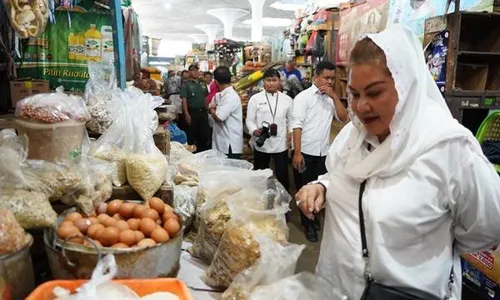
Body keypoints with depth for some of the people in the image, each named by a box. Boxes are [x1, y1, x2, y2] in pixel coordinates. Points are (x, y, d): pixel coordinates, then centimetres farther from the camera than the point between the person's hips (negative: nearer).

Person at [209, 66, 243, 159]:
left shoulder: (231, 97, -19)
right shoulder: (218, 95, 11)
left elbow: (219, 117, -25)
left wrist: (212, 109, -4)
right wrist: (213, 109, -6)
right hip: (220, 143, 9)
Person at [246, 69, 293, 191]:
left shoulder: (287, 99, 6)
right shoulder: (255, 99, -1)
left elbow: (290, 119, 10)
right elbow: (249, 120, -2)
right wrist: (254, 130, -21)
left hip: (281, 144, 1)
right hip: (261, 144, -1)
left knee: (282, 175, 9)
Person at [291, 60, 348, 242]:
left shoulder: (331, 98, 9)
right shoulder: (303, 97, -8)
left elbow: (344, 118, -2)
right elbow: (297, 125, -13)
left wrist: (334, 96, -9)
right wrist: (297, 153, -19)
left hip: (323, 152, 5)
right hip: (306, 152, -5)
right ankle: (308, 224, 25)